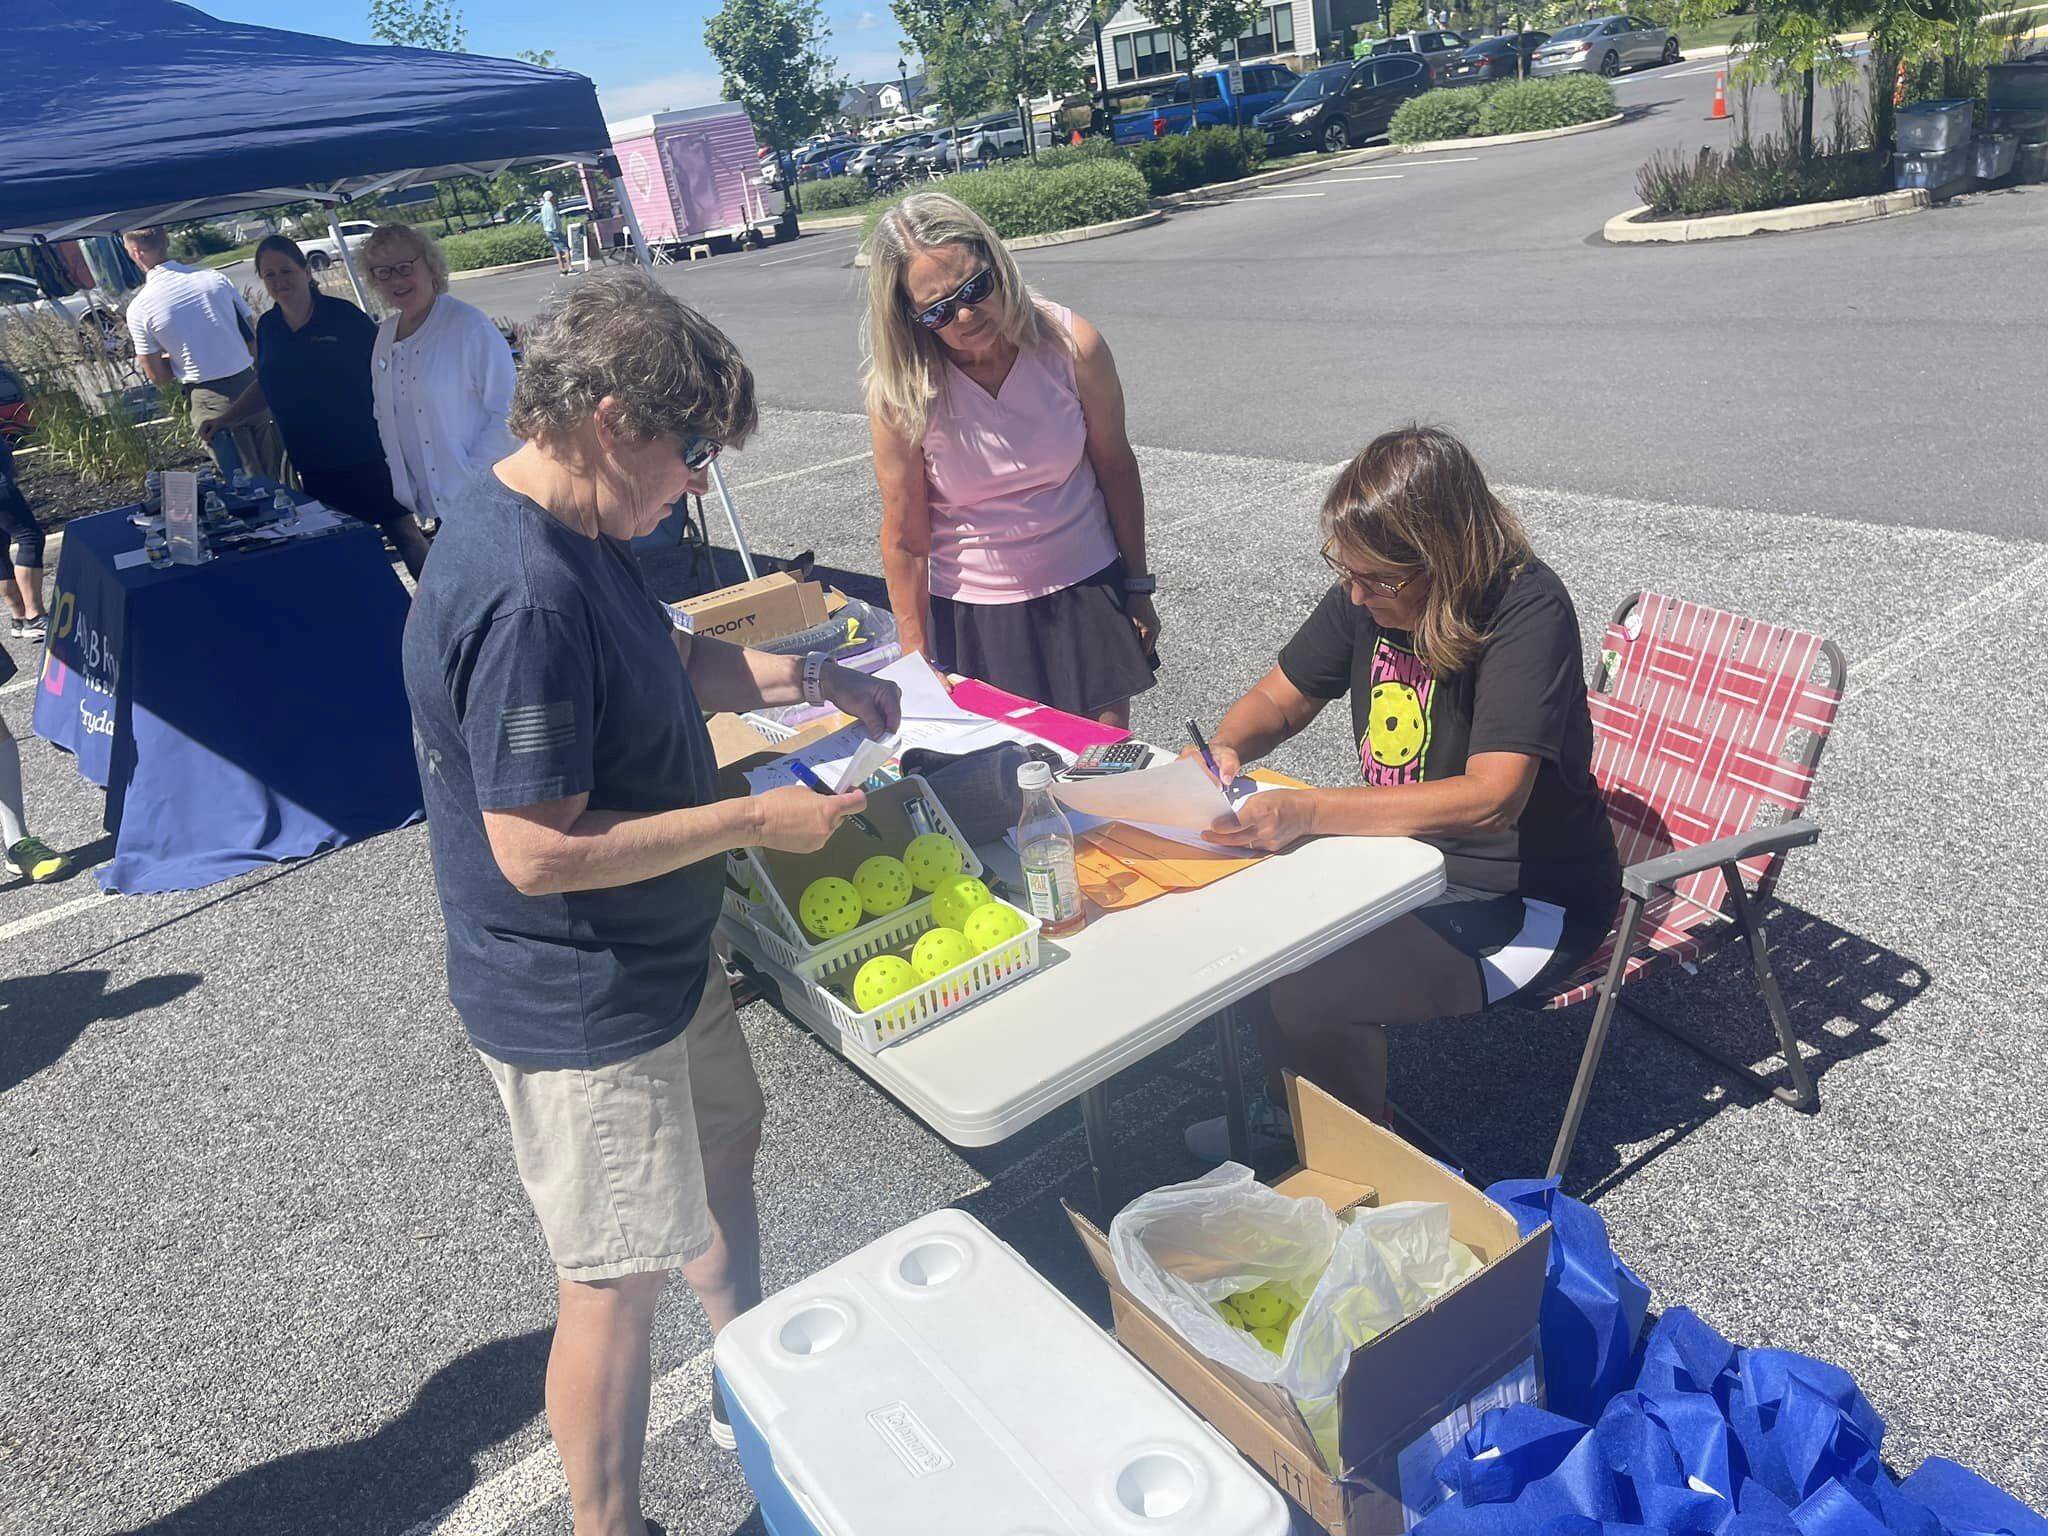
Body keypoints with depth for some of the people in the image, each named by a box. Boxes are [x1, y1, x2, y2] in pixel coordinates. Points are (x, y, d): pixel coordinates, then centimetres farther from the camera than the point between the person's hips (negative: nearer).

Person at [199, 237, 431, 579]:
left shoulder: (342, 316, -7)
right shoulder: (268, 327, 8)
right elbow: (266, 387, 21)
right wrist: (226, 418, 11)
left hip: (365, 454, -5)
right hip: (313, 466, 5)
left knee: (403, 532, -3)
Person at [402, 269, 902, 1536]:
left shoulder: (579, 532, 0)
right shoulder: (522, 597, -31)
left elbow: (663, 660, 16)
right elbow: (539, 854, -30)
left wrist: (806, 678, 3)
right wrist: (755, 821, -23)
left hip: (665, 955, 11)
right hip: (582, 1005, -10)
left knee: (723, 1150, 26)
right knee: (621, 1280, 6)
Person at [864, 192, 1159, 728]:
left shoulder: (1073, 346, -14)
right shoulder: (899, 393, -17)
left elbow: (1115, 467, -1)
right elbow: (905, 543, -11)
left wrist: (1138, 588, 6)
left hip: (1086, 590, 1)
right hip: (970, 612, -1)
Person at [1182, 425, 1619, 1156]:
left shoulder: (1527, 609, -25)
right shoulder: (1368, 590, -4)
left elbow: (1490, 799, -34)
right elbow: (1279, 697, 8)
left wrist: (1307, 812, -40)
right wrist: (1225, 748, -15)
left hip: (1527, 901, -8)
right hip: (1405, 857, 8)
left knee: (1312, 994, -25)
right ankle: (1288, 1106, 21)